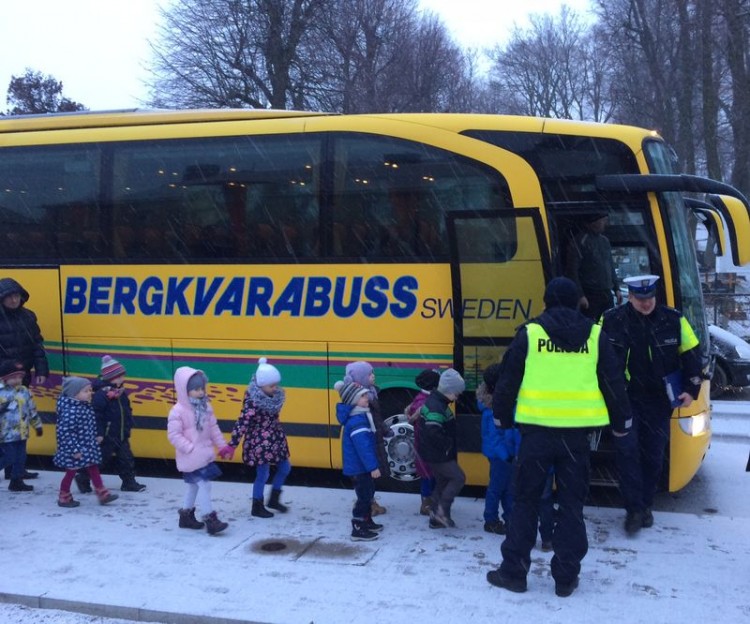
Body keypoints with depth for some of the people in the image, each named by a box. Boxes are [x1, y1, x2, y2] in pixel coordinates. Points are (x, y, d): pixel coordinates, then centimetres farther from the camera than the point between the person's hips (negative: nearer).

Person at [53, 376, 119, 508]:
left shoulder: (86, 407, 5)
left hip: (88, 447, 9)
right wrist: (74, 450, -25)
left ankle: (102, 494, 18)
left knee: (94, 469, 12)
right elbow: (65, 432, -27)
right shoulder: (70, 410, -25)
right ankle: (64, 498, 23)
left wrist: (96, 437, 16)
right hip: (75, 450, -9)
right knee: (71, 472, 6)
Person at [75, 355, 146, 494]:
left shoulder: (122, 393, 6)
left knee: (126, 459, 10)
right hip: (107, 437, -7)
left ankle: (129, 482, 20)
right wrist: (98, 433, -23)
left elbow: (127, 412, 17)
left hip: (122, 436, 7)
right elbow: (96, 415, -22)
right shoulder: (101, 394, -20)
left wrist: (128, 427, 15)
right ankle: (83, 479, 22)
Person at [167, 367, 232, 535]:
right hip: (191, 457, -8)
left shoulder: (206, 407, 4)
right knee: (203, 484, -10)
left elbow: (213, 428, 12)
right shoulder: (178, 411, -18)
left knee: (193, 485, 18)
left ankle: (186, 515, 32)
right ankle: (210, 520, -6)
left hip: (204, 455, 8)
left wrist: (222, 445, 10)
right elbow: (174, 435, -18)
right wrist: (191, 448, -21)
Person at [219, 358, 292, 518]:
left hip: (274, 439, 8)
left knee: (285, 467, 14)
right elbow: (242, 423, -25)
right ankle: (257, 507, 20)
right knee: (263, 474, 2)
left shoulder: (275, 396, -2)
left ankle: (274, 499, 31)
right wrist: (232, 445, -24)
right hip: (259, 442, -8)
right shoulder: (253, 401, -24)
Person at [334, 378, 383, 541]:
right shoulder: (357, 421, -25)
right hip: (359, 467, -10)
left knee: (368, 492, 22)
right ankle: (358, 529, 3)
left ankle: (367, 522, 36)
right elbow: (363, 446, -29)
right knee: (364, 496, -3)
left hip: (360, 465, 10)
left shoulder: (359, 416, 9)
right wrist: (373, 467, -27)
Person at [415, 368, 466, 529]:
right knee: (458, 478, -6)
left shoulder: (438, 403, 12)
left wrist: (448, 445, 11)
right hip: (437, 455, -10)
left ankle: (436, 518, 22)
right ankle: (442, 510, -4)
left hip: (438, 454, 10)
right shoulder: (436, 407, -23)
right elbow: (433, 432, -33)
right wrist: (447, 445, -20)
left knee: (442, 483, 16)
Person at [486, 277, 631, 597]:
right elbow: (614, 382, 7)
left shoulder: (529, 333, -1)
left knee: (525, 500, 10)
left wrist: (502, 416, 17)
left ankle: (513, 571, 13)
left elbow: (508, 378, 2)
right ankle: (566, 577, 14)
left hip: (537, 429, -1)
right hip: (577, 432, 2)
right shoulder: (594, 335, 4)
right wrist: (621, 422, 19)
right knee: (571, 504, 11)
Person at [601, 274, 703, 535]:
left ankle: (645, 506, 23)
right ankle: (634, 509, -3)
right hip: (624, 399, -1)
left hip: (658, 401, 2)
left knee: (653, 455, 7)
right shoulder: (611, 321, -7)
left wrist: (691, 389, -2)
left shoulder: (673, 320, -3)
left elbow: (691, 355, 5)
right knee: (627, 450, -11)